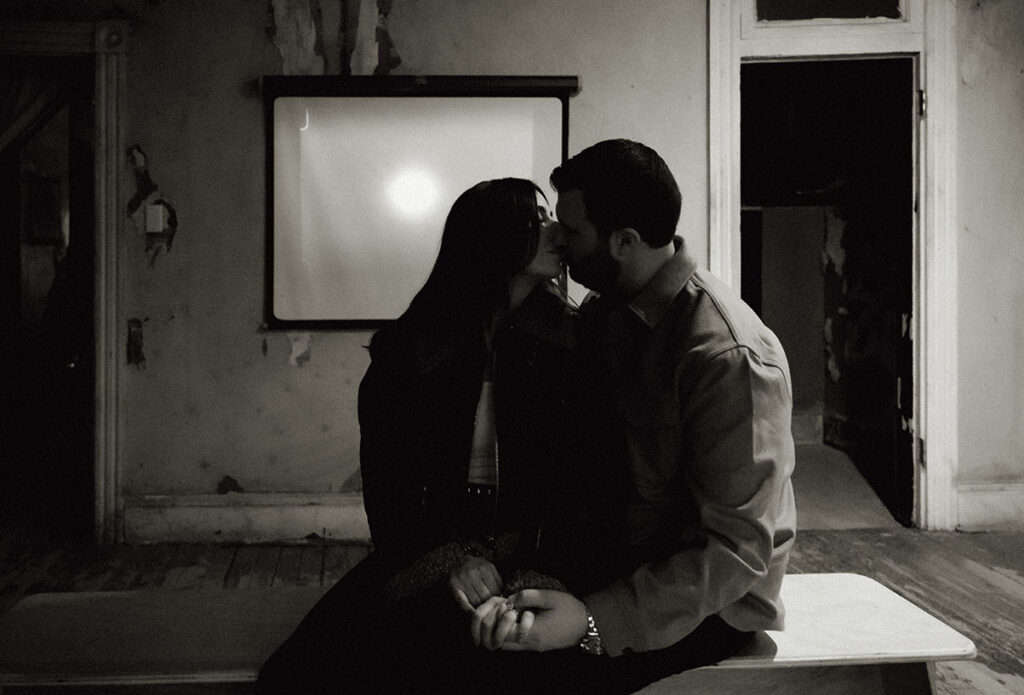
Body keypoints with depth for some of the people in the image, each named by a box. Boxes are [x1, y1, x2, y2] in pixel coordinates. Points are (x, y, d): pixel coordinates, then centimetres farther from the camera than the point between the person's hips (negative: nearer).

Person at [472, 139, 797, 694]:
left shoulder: (730, 357, -25)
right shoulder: (601, 310, 3)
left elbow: (738, 550, -25)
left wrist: (595, 621, -33)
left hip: (706, 600, -6)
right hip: (614, 560, 7)